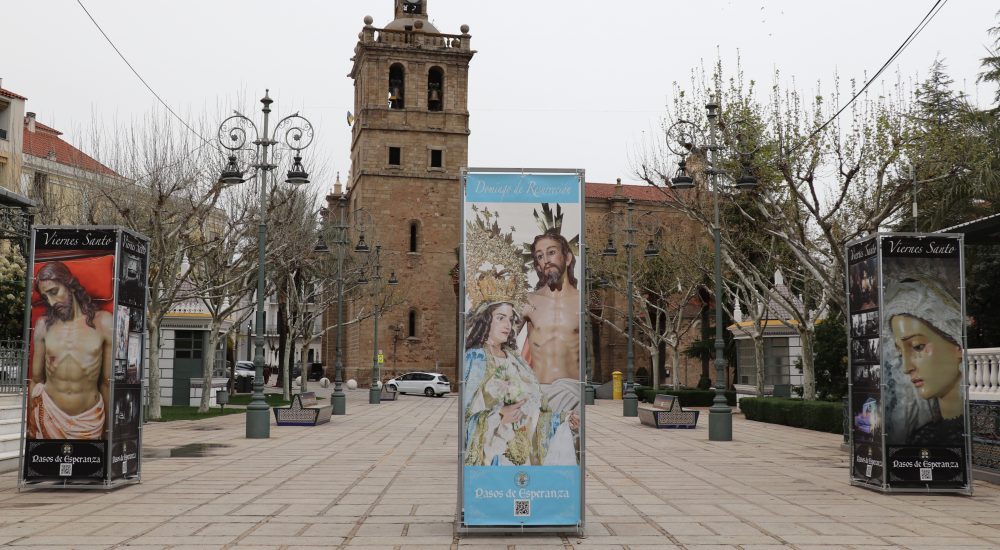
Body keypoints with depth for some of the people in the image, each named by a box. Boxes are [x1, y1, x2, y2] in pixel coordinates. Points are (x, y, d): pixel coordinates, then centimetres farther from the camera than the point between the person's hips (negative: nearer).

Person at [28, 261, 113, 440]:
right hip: (47, 414, 1)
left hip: (89, 419, -1)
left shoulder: (104, 322, -6)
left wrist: (109, 426, 5)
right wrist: (30, 425, 12)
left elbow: (108, 382, 0)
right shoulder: (43, 325, 0)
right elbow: (36, 379, 7)